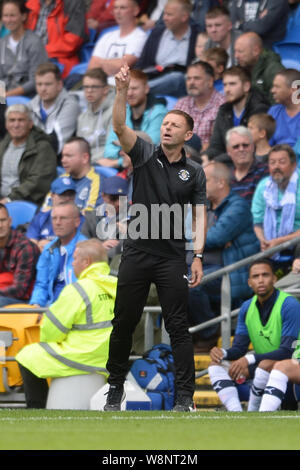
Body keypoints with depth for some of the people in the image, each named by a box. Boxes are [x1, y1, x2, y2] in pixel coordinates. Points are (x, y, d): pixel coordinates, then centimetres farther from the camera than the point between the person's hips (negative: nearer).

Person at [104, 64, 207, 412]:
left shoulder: (194, 172, 7)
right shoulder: (145, 155, 4)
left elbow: (199, 215, 3)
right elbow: (120, 127, -12)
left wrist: (198, 256, -7)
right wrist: (122, 91, -27)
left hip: (173, 258, -1)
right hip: (136, 253, 1)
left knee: (177, 326, -3)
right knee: (124, 323, 5)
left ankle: (185, 395, -1)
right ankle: (115, 388, 19)